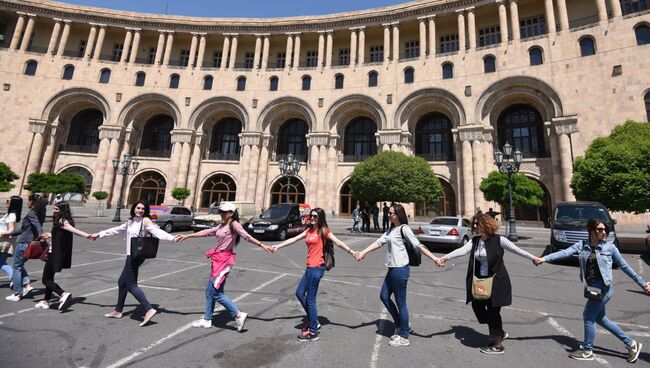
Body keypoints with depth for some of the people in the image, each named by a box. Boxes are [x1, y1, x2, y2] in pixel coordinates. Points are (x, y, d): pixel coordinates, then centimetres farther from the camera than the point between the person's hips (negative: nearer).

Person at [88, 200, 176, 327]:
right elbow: (117, 230, 28)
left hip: (136, 256, -9)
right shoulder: (131, 222, 14)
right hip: (131, 256, 9)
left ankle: (149, 309, -13)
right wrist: (99, 234, 35)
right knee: (122, 282, 20)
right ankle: (118, 311, 36)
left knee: (131, 285, -10)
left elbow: (157, 232, -24)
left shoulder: (146, 221, -11)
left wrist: (172, 238, -40)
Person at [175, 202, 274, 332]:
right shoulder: (222, 225, 13)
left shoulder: (234, 224, -12)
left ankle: (239, 315, 2)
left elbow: (246, 236, -19)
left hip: (225, 260, -9)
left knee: (216, 293, -5)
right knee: (210, 291, 15)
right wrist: (187, 236, 19)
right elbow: (207, 232, 17)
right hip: (218, 259, 9)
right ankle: (207, 320, 29)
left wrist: (262, 245, -27)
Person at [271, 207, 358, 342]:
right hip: (310, 267, 8)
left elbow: (338, 242, -13)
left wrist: (352, 252, -23)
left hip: (317, 268, -8)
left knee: (310, 299, 1)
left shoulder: (323, 231, -7)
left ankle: (313, 332, 17)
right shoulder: (309, 230, 13)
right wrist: (278, 246, 14)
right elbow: (294, 239, 15)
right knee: (299, 293, 15)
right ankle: (313, 321, 30)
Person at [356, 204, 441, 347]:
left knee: (401, 303, 3)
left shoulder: (404, 229, -12)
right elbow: (380, 242, 9)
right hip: (392, 269, 9)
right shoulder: (391, 229, 13)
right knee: (384, 296, 17)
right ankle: (400, 325, 34)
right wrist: (363, 252, 2)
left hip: (400, 269, -9)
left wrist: (434, 258, -22)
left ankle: (404, 337, 21)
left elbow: (418, 245, -15)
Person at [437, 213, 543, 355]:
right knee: (477, 305, 11)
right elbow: (463, 250, -14)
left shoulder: (498, 239, -12)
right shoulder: (474, 241, -1)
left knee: (493, 311, 3)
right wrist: (446, 257, -27)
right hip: (481, 281, 6)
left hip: (497, 281, -6)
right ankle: (500, 333, 35)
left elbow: (516, 249, -3)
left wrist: (533, 258, -3)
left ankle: (498, 346, 25)